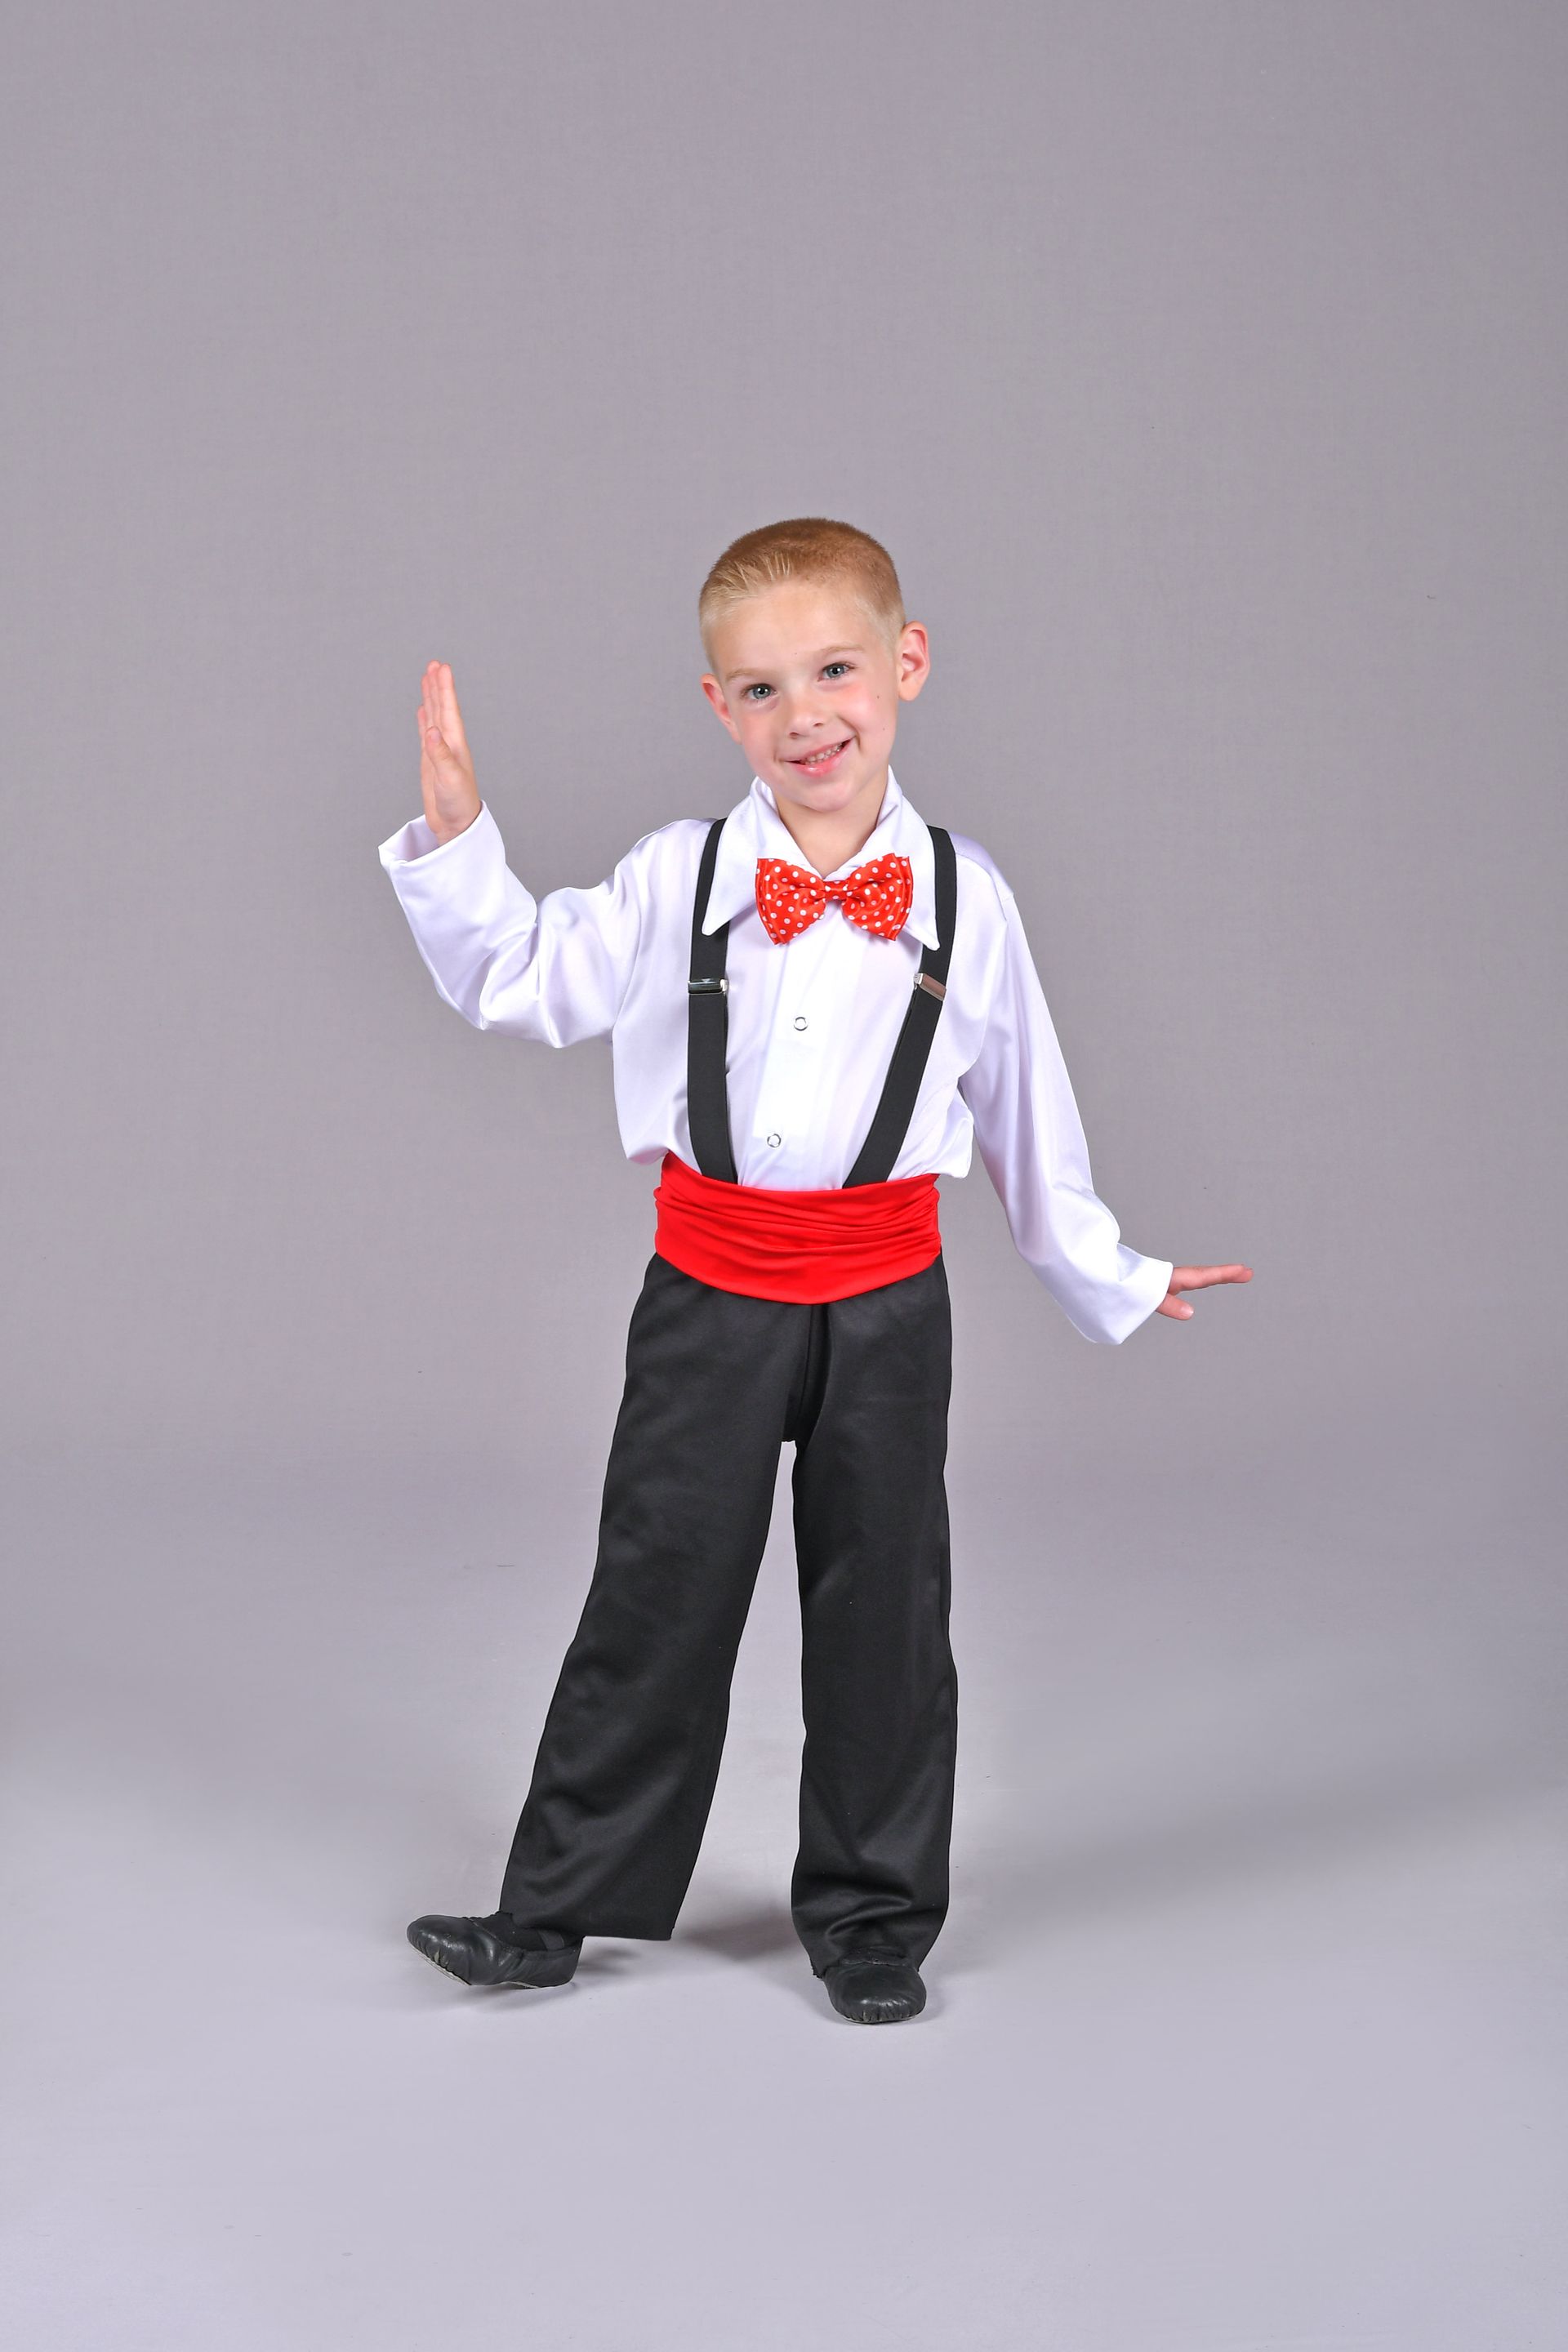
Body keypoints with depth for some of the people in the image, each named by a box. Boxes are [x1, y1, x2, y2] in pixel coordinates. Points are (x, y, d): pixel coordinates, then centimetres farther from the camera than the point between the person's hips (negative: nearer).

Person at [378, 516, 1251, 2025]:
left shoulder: (963, 897, -1)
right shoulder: (675, 881, -3)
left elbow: (1023, 1112, 9)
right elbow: (519, 983, 4)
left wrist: (1112, 1278, 16)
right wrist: (455, 837, -8)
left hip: (884, 1303, 1)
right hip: (711, 1290, 0)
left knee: (881, 1607, 11)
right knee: (656, 1595, 7)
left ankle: (869, 1914, 27)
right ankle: (560, 1906, 21)